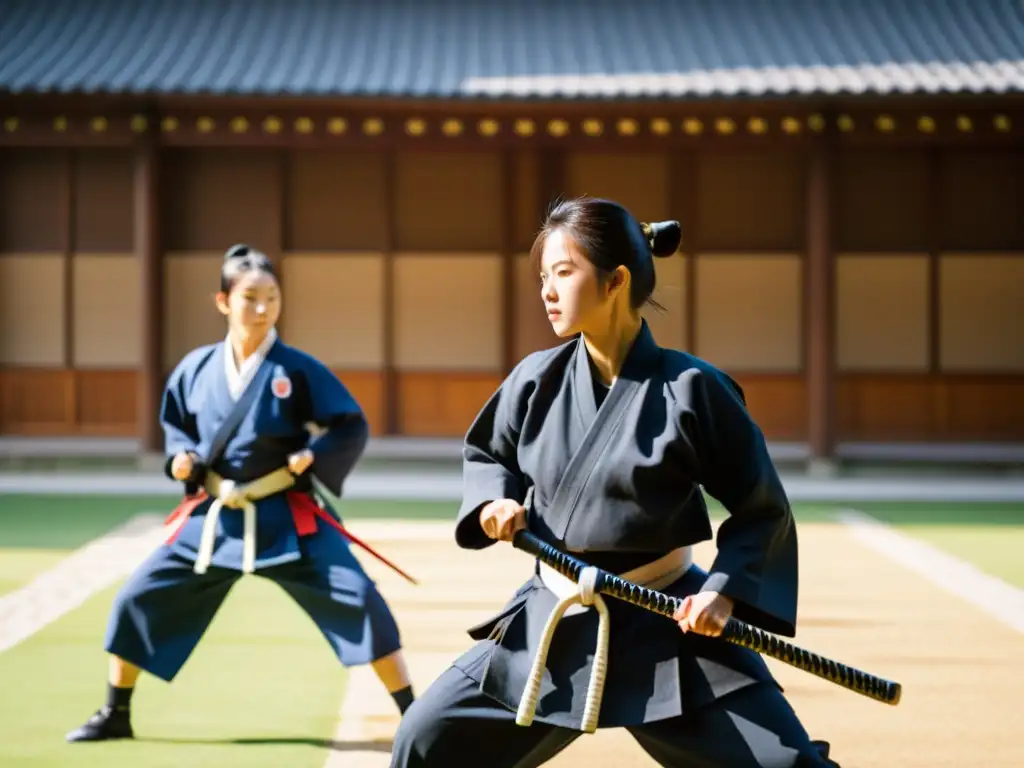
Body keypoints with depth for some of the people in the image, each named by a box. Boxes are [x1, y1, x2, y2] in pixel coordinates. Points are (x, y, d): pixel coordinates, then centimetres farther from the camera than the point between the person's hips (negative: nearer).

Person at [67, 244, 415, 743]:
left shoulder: (297, 369, -10)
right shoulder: (196, 368, -2)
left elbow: (352, 427, -5)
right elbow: (176, 425, 15)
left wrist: (315, 455, -21)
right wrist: (181, 457, -5)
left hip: (287, 517, -3)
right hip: (213, 517, 3)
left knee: (356, 599, -16)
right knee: (139, 598, 3)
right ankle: (114, 715, 23)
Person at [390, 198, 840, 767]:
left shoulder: (691, 388, -14)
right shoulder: (537, 379, -3)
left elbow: (762, 509, -6)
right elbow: (485, 454, 17)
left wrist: (724, 591, -19)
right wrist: (494, 502, -4)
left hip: (669, 624, -4)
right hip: (552, 620, 4)